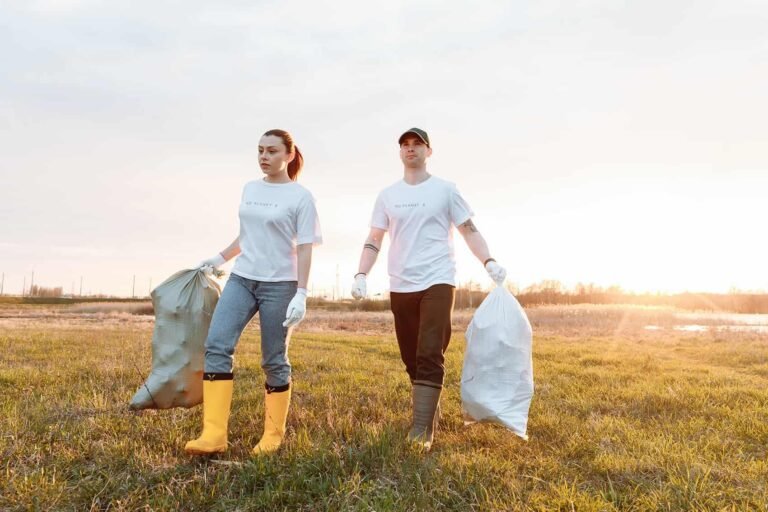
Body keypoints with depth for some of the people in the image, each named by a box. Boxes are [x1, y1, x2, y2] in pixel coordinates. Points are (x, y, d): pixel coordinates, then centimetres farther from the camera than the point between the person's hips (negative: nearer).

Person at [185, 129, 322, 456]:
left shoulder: (301, 197, -4)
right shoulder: (249, 189, 12)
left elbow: (304, 248, -8)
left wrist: (301, 293, -15)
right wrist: (220, 258, 27)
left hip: (279, 285, -5)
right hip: (241, 279, 5)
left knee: (274, 361, 2)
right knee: (216, 345, -12)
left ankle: (273, 436, 17)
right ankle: (214, 434, -11)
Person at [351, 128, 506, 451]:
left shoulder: (445, 190, 6)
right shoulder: (387, 195, 13)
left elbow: (469, 230, 5)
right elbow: (373, 241, 12)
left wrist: (489, 262, -10)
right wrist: (361, 275, -2)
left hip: (437, 282, -4)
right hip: (400, 287, 4)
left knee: (430, 356, -14)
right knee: (412, 360, 9)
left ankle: (421, 431, -14)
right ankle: (430, 414, 25)